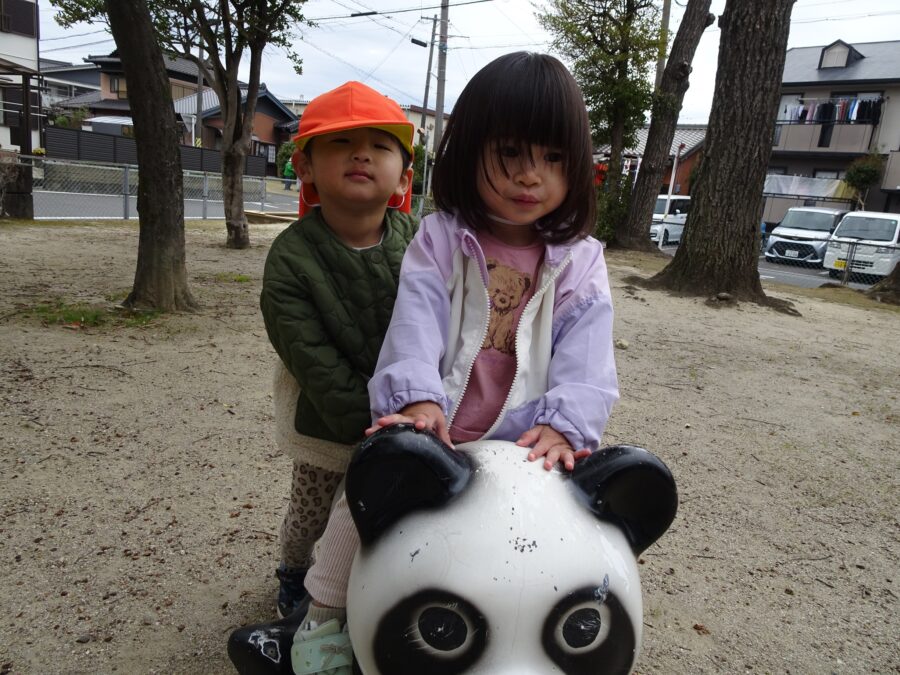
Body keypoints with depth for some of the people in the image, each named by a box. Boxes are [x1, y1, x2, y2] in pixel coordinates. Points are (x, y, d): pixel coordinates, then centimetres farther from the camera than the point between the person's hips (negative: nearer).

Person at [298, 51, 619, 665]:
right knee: (361, 499, -10)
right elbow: (416, 324, -17)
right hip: (435, 434, 0)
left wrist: (563, 426, -28)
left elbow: (587, 364, -9)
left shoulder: (579, 263, 2)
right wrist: (418, 400, -35)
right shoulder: (439, 240, 0)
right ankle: (324, 620, 18)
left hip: (526, 448, 1)